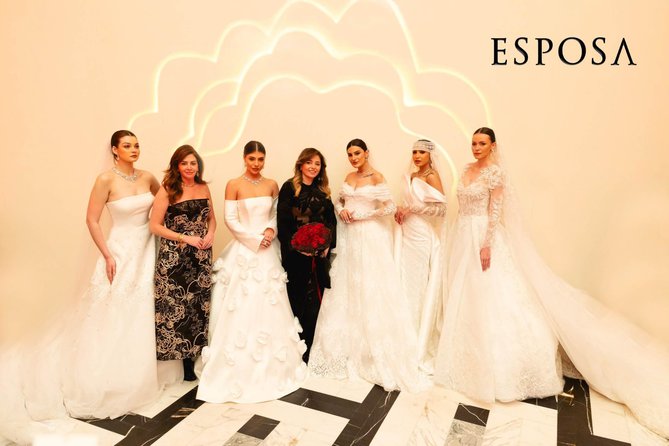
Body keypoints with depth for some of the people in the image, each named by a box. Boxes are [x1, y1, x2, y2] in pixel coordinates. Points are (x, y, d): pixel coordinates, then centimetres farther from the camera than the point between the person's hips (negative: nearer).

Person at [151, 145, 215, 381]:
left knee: (197, 306, 8)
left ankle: (190, 362, 22)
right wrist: (185, 238, -14)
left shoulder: (204, 188, 8)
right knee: (174, 306, -1)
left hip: (201, 257, 4)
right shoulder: (167, 190, -5)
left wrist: (210, 234, -3)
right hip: (173, 258, -4)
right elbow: (155, 225, -7)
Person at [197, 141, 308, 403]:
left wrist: (271, 230, -8)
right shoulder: (234, 185, -5)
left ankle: (271, 367, 27)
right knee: (241, 309, -1)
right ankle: (239, 370, 15)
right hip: (243, 251, -4)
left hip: (267, 252, 4)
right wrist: (256, 239, -13)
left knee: (269, 308, 10)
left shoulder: (272, 185, 7)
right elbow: (230, 220, -8)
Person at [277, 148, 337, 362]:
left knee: (314, 304, 8)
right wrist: (296, 246, -17)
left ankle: (306, 351, 22)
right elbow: (282, 222, -9)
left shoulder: (323, 192, 14)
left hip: (319, 255, 5)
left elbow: (331, 221, 10)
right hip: (295, 254, -5)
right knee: (296, 302, 2)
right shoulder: (289, 187, -2)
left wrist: (328, 244, -5)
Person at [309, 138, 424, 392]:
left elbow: (390, 208, -15)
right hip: (348, 237, 7)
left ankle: (376, 353, 11)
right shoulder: (349, 177, 12)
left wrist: (361, 215, -14)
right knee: (345, 290, 9)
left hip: (370, 238, -6)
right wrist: (341, 211, -2)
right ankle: (349, 348, 24)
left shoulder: (377, 177, -8)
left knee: (370, 291, -2)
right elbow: (339, 201, 20)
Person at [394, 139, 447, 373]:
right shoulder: (410, 176, 14)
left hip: (424, 238, -7)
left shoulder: (432, 176, -7)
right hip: (408, 235, 7)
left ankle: (424, 347, 10)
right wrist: (401, 211, 7)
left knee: (423, 288, -2)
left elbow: (441, 208, -16)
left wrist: (411, 208, -15)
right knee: (408, 285, 8)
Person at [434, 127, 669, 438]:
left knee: (489, 298, -4)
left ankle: (497, 365, 9)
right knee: (465, 297, 13)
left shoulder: (495, 172, -11)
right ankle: (470, 355, 29)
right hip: (464, 237, 8)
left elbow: (495, 212, -16)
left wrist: (487, 245, -21)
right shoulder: (467, 170, 12)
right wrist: (462, 241, 16)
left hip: (485, 237, -8)